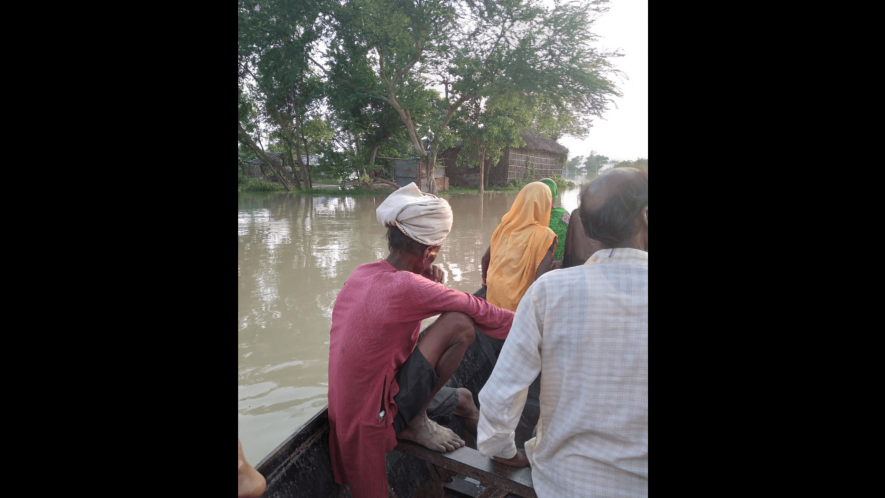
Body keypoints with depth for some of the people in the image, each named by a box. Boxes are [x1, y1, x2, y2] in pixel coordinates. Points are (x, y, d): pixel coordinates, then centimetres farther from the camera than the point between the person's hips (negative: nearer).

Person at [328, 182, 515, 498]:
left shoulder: (362, 274, 0)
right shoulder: (406, 286, -24)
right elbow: (481, 313, -16)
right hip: (375, 417, -9)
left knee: (463, 398, 22)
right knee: (460, 323, -19)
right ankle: (418, 422, -4)